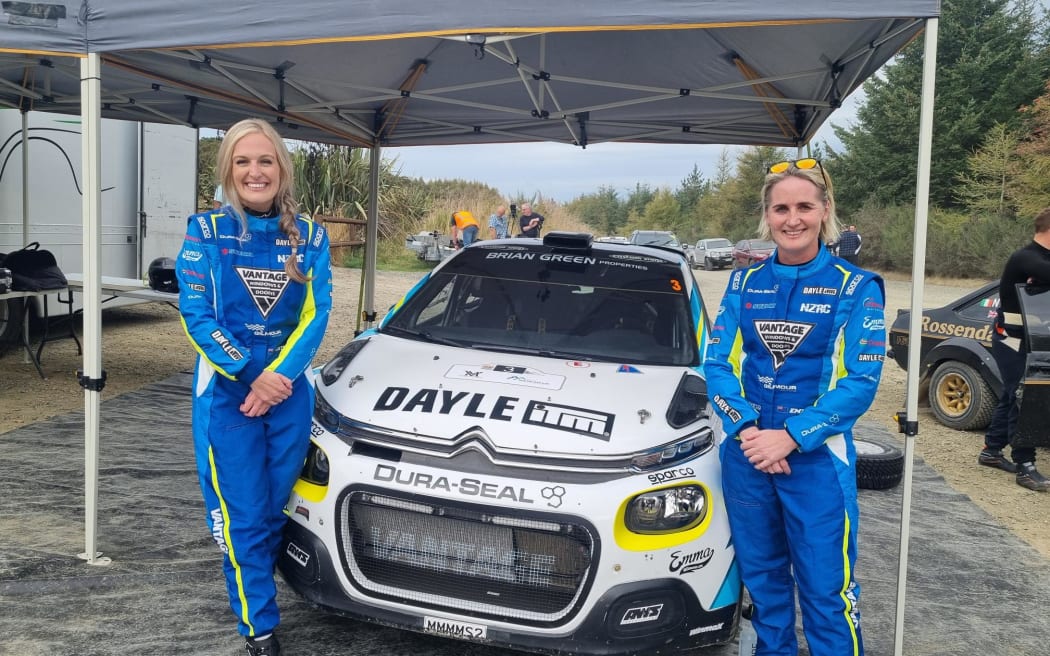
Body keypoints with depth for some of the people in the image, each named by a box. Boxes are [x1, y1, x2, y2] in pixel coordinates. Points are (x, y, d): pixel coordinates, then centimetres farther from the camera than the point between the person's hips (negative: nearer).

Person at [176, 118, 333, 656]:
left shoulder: (309, 237, 3)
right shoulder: (206, 231, -2)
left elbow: (317, 314, -2)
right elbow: (195, 313, -7)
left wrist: (280, 374, -15)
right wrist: (251, 374, -16)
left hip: (290, 389, 2)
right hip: (227, 391, -2)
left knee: (275, 509, 12)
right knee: (242, 516, 1)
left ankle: (251, 590, 36)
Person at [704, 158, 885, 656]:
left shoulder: (856, 288, -3)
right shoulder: (744, 283, 6)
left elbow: (861, 381, -9)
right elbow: (717, 364, 3)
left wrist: (789, 437, -18)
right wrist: (746, 428, -14)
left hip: (817, 457, -3)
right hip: (746, 455, 3)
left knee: (826, 588, 2)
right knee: (762, 577, 15)